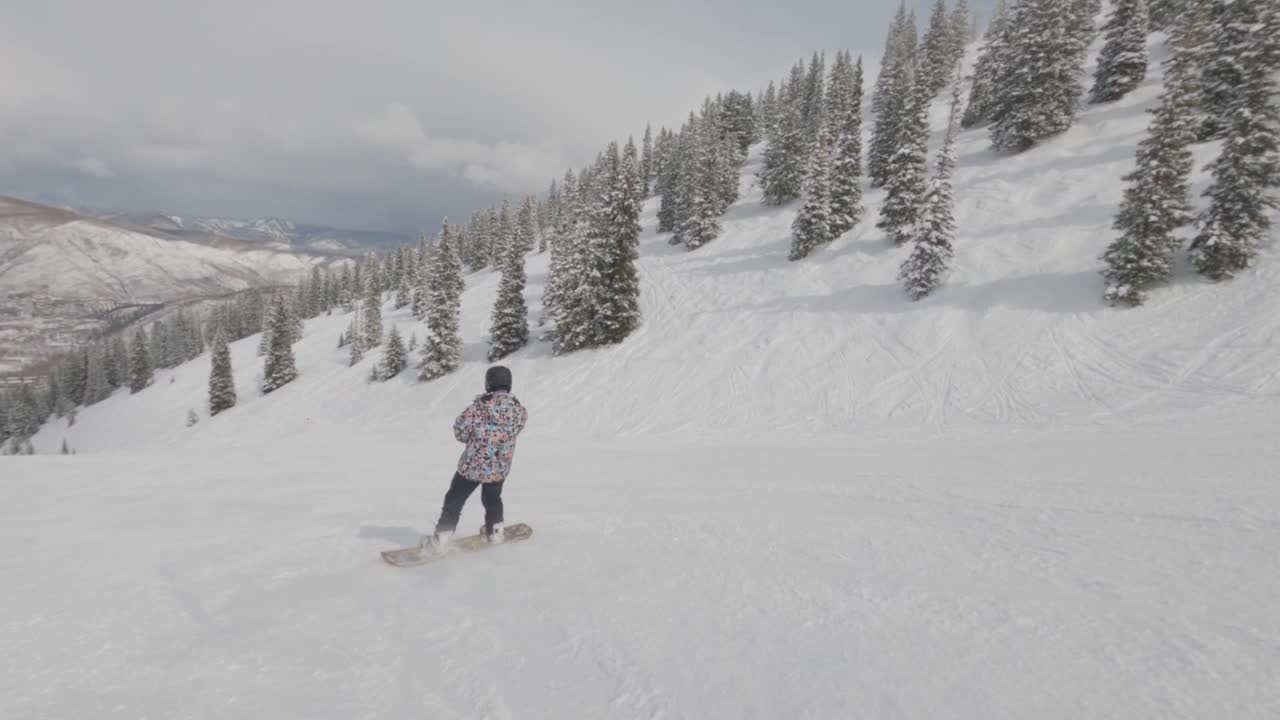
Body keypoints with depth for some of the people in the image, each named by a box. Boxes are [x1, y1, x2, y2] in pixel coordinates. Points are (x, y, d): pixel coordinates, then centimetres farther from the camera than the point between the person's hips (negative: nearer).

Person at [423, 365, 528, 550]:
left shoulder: (480, 405, -16)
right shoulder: (520, 410, -7)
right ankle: (495, 532, 39)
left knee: (454, 501, 13)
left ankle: (441, 539, 17)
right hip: (500, 467, 3)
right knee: (492, 499, 28)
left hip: (473, 464, -3)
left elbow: (460, 431, -8)